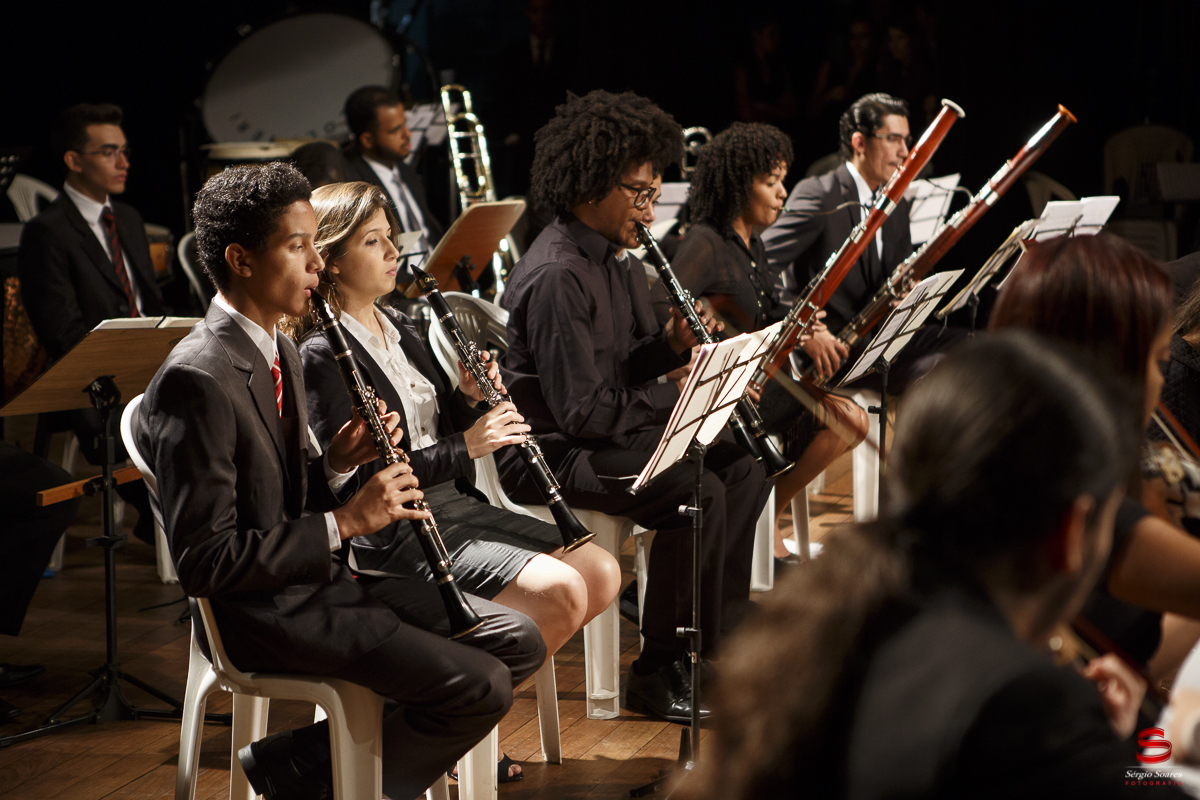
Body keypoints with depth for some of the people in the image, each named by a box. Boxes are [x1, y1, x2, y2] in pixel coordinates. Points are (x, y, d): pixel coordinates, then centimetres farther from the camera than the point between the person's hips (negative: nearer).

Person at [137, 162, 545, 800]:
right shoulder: (196, 381, -20)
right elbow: (204, 561, -22)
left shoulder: (278, 352, 11)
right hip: (260, 610, -9)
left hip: (323, 578, 10)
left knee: (518, 644, 4)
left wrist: (338, 463, -2)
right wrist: (344, 522, -20)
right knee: (479, 686, -19)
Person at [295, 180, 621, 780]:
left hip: (452, 504, 9)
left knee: (601, 573, -1)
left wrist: (466, 400, 0)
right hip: (391, 530, -9)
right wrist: (465, 448, -20)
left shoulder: (399, 330, 15)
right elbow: (354, 475, -19)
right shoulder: (322, 355, -13)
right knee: (559, 591, -24)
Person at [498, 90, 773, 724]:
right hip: (552, 454, -10)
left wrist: (671, 345, -3)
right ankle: (658, 675, -14)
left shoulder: (617, 259, 10)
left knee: (744, 469, 3)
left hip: (613, 433, 10)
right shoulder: (557, 277, -22)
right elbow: (585, 411, -25)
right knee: (696, 491, -27)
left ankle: (717, 644, 8)